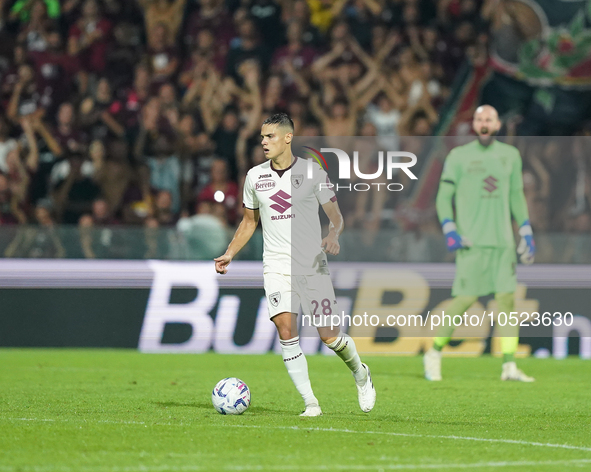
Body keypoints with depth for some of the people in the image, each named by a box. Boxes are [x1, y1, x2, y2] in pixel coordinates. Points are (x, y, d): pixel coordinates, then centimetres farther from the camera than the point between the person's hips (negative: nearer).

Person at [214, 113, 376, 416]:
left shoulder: (313, 173, -2)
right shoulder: (255, 176, 7)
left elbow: (336, 216, 2)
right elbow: (249, 221, 19)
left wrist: (333, 236, -20)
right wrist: (230, 254, 6)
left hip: (312, 263, -2)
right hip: (276, 264, 2)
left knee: (328, 335, -5)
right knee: (286, 329, -15)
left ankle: (360, 374, 27)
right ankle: (310, 403, -10)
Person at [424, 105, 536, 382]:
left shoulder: (510, 155, 12)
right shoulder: (459, 156, 2)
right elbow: (444, 197, 3)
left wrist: (526, 233, 14)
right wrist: (450, 231, -10)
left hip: (503, 241, 4)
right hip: (471, 242, -3)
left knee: (507, 298, -4)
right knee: (466, 299, -7)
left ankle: (509, 366, -3)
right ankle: (434, 354, 11)